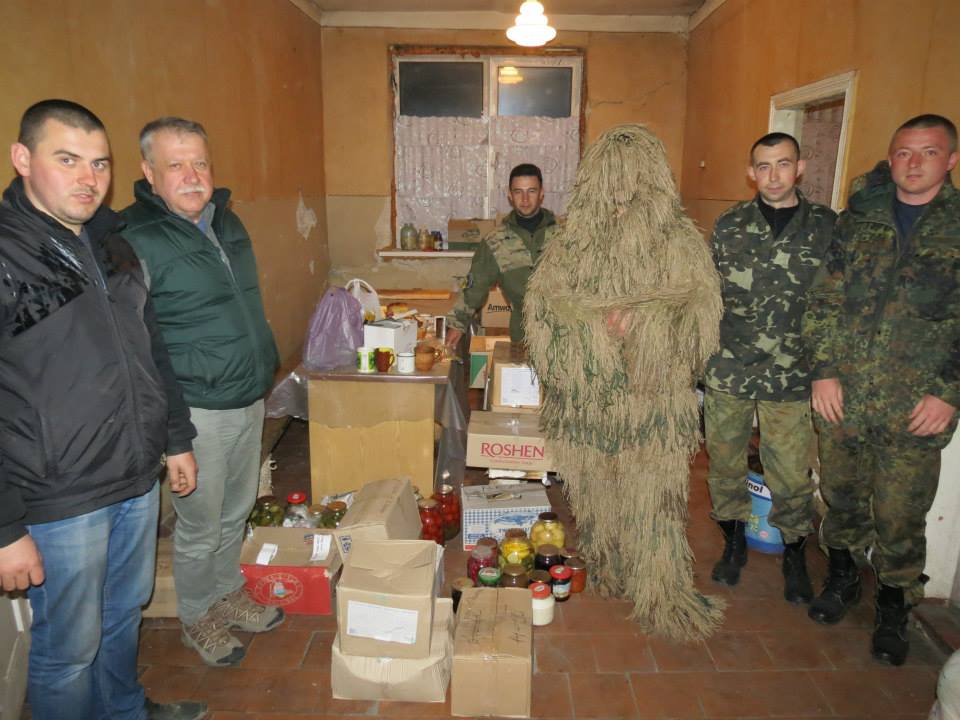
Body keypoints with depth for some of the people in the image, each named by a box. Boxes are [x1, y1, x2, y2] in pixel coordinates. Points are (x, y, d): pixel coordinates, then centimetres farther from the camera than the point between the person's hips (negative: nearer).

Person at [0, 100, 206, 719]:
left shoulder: (110, 240, 7)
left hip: (140, 480, 7)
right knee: (69, 649, 11)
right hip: (58, 501, -7)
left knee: (125, 614, 24)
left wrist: (176, 439, 16)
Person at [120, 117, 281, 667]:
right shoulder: (136, 240, -16)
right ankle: (196, 619, 34)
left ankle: (227, 594, 45)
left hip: (250, 398, 7)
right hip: (198, 411, -7)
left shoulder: (227, 221, 8)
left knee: (237, 512, 22)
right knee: (201, 527, 10)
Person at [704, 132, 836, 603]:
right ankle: (734, 541, 34)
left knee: (790, 474, 5)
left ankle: (794, 553, 30)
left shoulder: (827, 226, 1)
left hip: (791, 377, -1)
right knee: (724, 462, 13)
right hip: (727, 370, 1)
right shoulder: (730, 225, 3)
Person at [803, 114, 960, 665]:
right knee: (842, 496, 17)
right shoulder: (858, 219, 7)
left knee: (899, 517, 7)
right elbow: (824, 299, 5)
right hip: (842, 396, 3)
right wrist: (824, 370, -3)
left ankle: (894, 607, 30)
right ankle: (843, 578, 40)